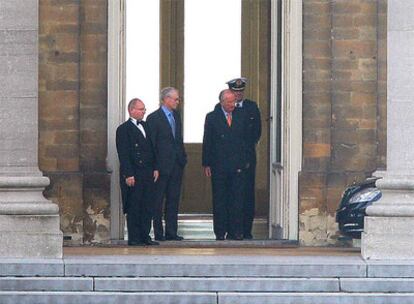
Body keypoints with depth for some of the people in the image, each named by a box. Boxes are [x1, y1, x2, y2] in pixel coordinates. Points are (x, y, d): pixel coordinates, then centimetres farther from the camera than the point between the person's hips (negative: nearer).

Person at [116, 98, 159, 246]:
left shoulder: (146, 127, 16)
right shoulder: (123, 129, -6)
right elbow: (123, 154, -10)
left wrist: (155, 168, 10)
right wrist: (128, 175, -16)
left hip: (148, 173, 7)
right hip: (133, 174, -7)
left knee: (147, 206, 7)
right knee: (134, 208, -3)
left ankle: (145, 235, 13)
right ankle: (134, 238, 1)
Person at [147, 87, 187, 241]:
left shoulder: (176, 115, 13)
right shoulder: (154, 118, -10)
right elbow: (151, 143, -10)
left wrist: (183, 157, 11)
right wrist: (154, 166, -14)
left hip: (176, 165, 7)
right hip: (162, 165, -7)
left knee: (173, 200, 8)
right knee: (158, 201, 1)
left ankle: (171, 232, 12)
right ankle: (158, 233, 5)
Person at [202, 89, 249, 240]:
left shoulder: (240, 117, 8)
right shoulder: (212, 117, 2)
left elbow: (245, 141, 13)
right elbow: (207, 142, 2)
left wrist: (245, 161, 8)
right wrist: (206, 164, -3)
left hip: (238, 165, 1)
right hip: (219, 165, -1)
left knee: (237, 199, -1)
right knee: (219, 200, 3)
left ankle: (235, 231, 2)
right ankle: (220, 232, 8)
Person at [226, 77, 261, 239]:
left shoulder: (252, 107, 10)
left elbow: (257, 130, 12)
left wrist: (250, 146, 4)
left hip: (247, 155, 1)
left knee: (248, 192, -3)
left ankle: (246, 230, -1)